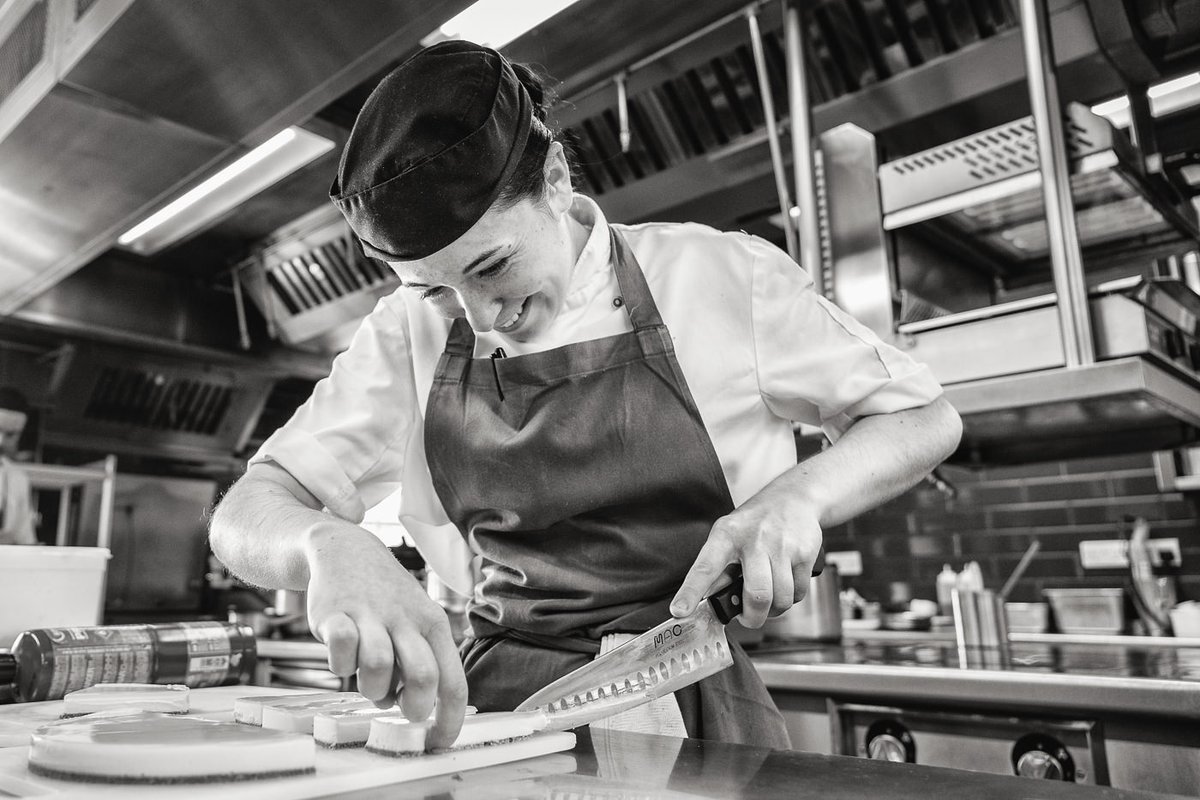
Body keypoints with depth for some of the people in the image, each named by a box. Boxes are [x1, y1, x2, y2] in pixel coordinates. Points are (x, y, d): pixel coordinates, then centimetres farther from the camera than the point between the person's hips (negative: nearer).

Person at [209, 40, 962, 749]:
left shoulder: (721, 278, -8)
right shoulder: (410, 336, 0)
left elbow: (926, 418, 1)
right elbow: (246, 513, -2)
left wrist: (800, 495, -20)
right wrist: (330, 544, -26)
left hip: (694, 716, 0)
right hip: (495, 705, 1)